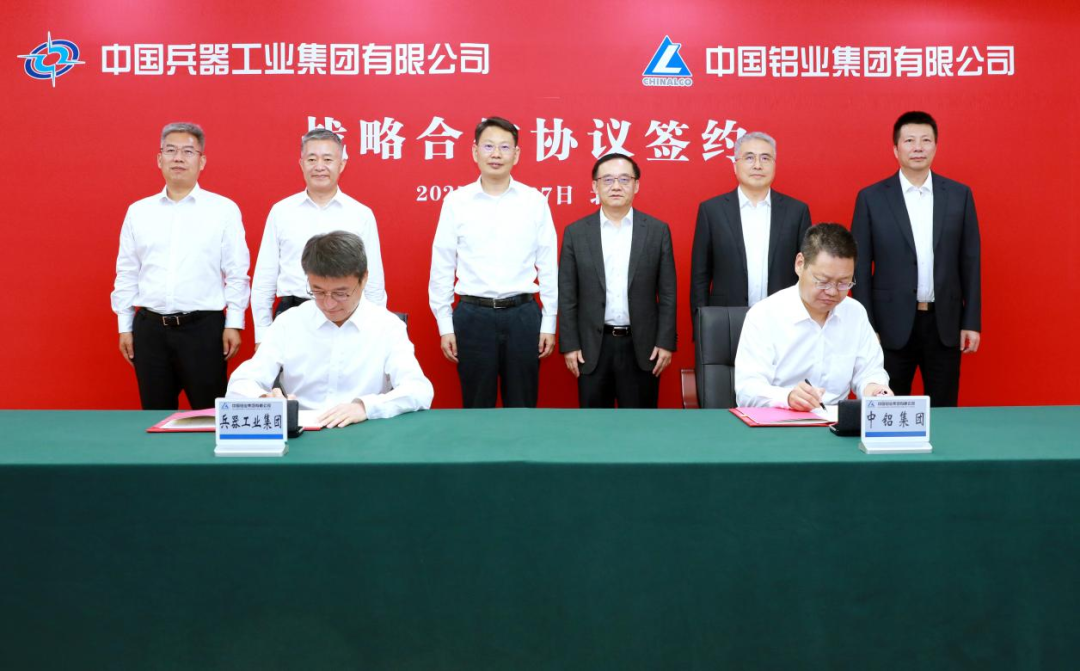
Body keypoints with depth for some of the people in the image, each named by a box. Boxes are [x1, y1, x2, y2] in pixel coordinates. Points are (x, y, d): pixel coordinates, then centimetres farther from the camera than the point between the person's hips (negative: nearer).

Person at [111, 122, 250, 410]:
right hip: (149, 328, 3)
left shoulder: (224, 209, 0)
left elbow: (236, 273, 0)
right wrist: (125, 326, 9)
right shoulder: (138, 211, 9)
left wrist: (234, 323, -4)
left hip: (204, 327, -3)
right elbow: (126, 274, 12)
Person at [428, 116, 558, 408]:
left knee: (522, 407, 10)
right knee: (477, 407, 11)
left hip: (523, 315, 0)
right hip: (473, 315, 0)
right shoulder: (456, 201, 1)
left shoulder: (535, 201, 2)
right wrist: (445, 325, 1)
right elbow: (442, 268, 3)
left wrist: (549, 323, 3)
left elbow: (548, 266, 4)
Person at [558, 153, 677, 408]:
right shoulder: (576, 232, 3)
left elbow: (667, 293, 2)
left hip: (642, 347, 0)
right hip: (592, 347, 0)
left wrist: (665, 343, -3)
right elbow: (567, 295, 2)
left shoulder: (658, 230, 2)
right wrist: (569, 345, -3)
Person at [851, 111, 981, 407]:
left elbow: (970, 261, 7)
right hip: (892, 326, -2)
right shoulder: (871, 198, -1)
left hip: (945, 324, 2)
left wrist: (972, 322, 3)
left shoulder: (959, 195, 5)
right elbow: (860, 268, -1)